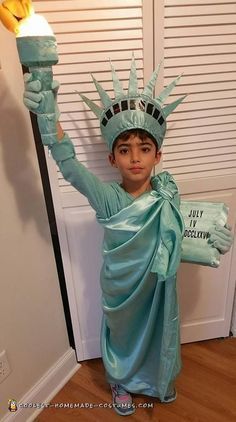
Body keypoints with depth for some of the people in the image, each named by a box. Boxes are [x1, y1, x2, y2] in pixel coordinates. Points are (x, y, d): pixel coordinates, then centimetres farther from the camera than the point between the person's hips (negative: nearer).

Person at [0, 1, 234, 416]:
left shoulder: (168, 192, -16)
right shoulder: (106, 196, -25)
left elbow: (172, 237, 0)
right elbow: (68, 164, -35)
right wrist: (47, 111, -46)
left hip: (159, 286, 3)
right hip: (120, 289, -2)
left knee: (159, 334, 27)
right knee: (123, 336, 24)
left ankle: (161, 380, 60)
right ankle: (122, 383, 56)